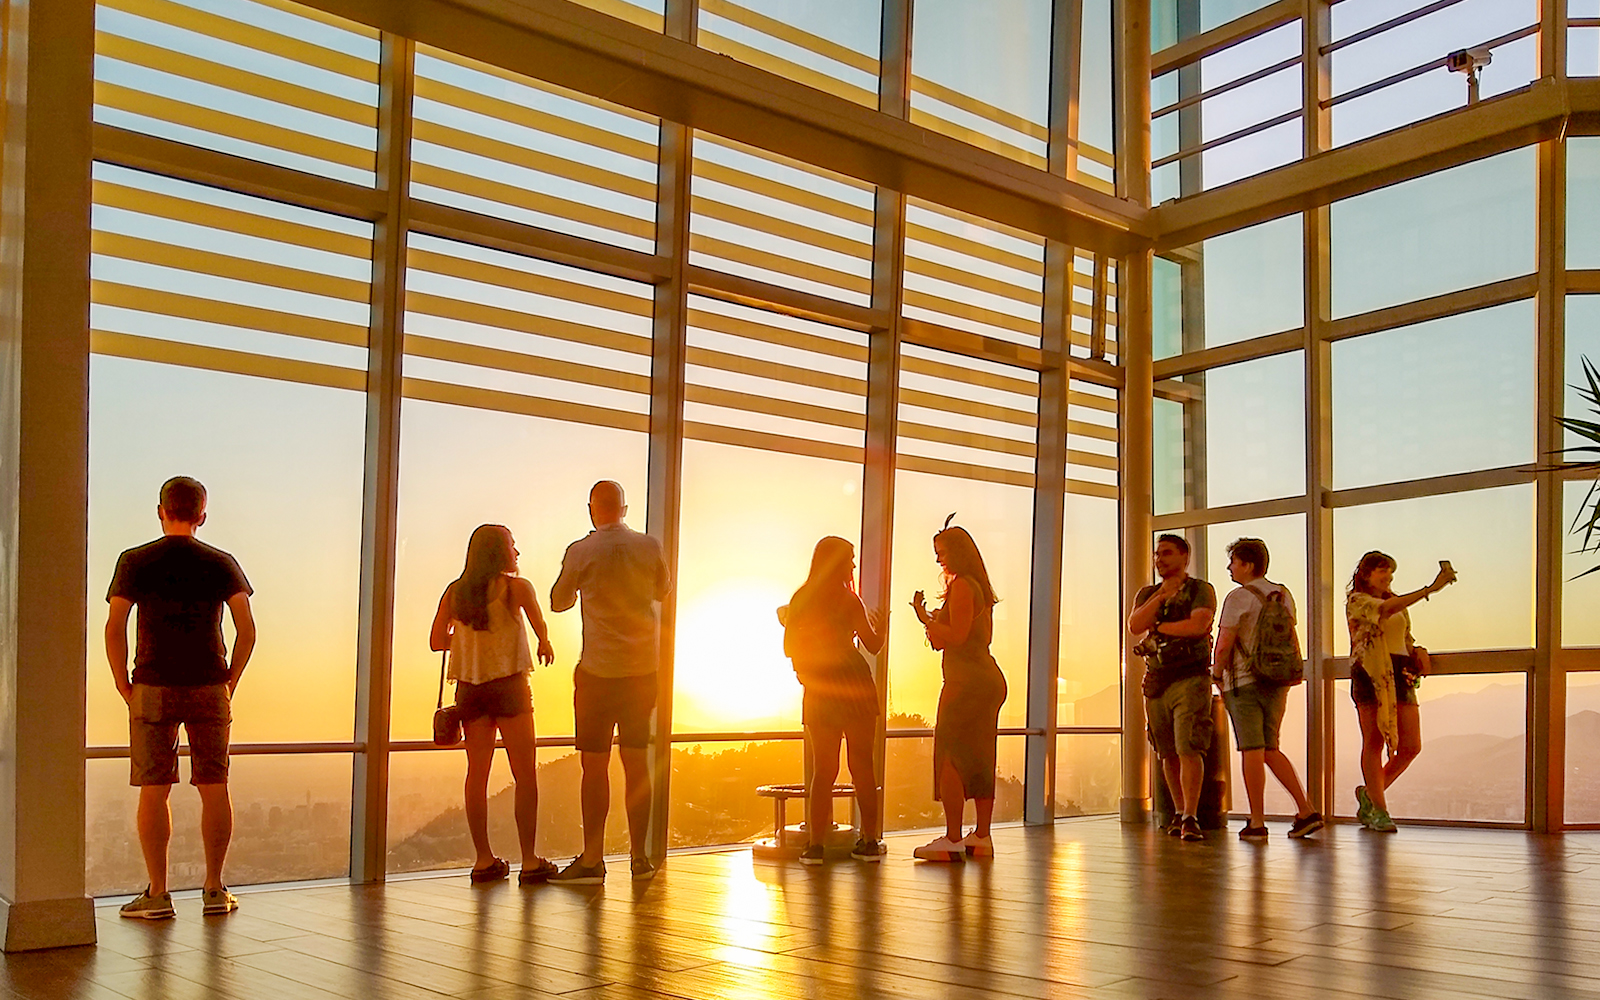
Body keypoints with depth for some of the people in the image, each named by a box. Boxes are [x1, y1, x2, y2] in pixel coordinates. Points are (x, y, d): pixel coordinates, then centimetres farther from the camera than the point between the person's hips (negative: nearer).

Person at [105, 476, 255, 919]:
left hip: (153, 689, -1)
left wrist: (124, 686, 4)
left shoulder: (135, 562, 0)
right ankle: (215, 890, 9)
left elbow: (114, 629, -5)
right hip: (210, 690, 1)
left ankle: (157, 893, 5)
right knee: (214, 788, 6)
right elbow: (246, 630, -1)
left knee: (154, 790, 4)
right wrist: (230, 682, 7)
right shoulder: (222, 564, 4)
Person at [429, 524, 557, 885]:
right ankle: (529, 860, 1)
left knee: (477, 771, 8)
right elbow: (540, 629, -8)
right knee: (525, 773, 2)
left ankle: (484, 859, 11)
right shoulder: (517, 588, -7)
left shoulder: (454, 591, 5)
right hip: (509, 686, -4)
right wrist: (546, 646, 14)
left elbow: (436, 641, 6)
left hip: (470, 688, 4)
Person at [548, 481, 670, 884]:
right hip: (643, 669, 3)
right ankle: (640, 858, 14)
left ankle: (592, 860, 3)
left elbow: (558, 602, 9)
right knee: (637, 763, 10)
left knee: (595, 765, 2)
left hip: (598, 670, -3)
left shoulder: (581, 551, -6)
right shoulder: (649, 547, 1)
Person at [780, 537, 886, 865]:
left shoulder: (798, 600, 4)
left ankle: (815, 845, 1)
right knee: (862, 764, 5)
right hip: (853, 686, -3)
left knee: (823, 768, 6)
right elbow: (874, 644, 0)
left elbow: (789, 647, 8)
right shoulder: (848, 601, -5)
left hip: (818, 692, 3)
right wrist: (877, 626, 19)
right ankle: (870, 841, 7)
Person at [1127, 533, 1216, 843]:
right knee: (1168, 753, 9)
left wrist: (1159, 626, -5)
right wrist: (1161, 596, -11)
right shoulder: (1147, 594, 16)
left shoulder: (1201, 590, 1)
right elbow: (1134, 625, -2)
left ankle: (1191, 818, -13)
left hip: (1190, 678, -5)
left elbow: (1198, 625, -17)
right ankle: (1179, 812, 21)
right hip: (1156, 680, 5)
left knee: (1188, 749, -14)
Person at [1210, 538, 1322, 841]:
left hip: (1244, 682, -7)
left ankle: (1257, 823, -2)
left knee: (1252, 752, -4)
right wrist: (1287, 679, 21)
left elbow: (1224, 644, -13)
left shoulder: (1239, 598, -11)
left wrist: (1217, 673, 2)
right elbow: (1293, 642, 15)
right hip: (1276, 682, 7)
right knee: (1270, 750, 14)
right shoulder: (1284, 595, 11)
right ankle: (1306, 812, 6)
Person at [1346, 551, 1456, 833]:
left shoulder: (1398, 604, 23)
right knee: (1374, 743, -3)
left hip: (1400, 674, 7)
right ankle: (1377, 809, 5)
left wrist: (1418, 652, 4)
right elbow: (1384, 610, -20)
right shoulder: (1356, 601, 0)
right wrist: (1430, 589, -25)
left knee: (1411, 746, -1)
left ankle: (1371, 793, 19)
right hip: (1370, 674, -7)